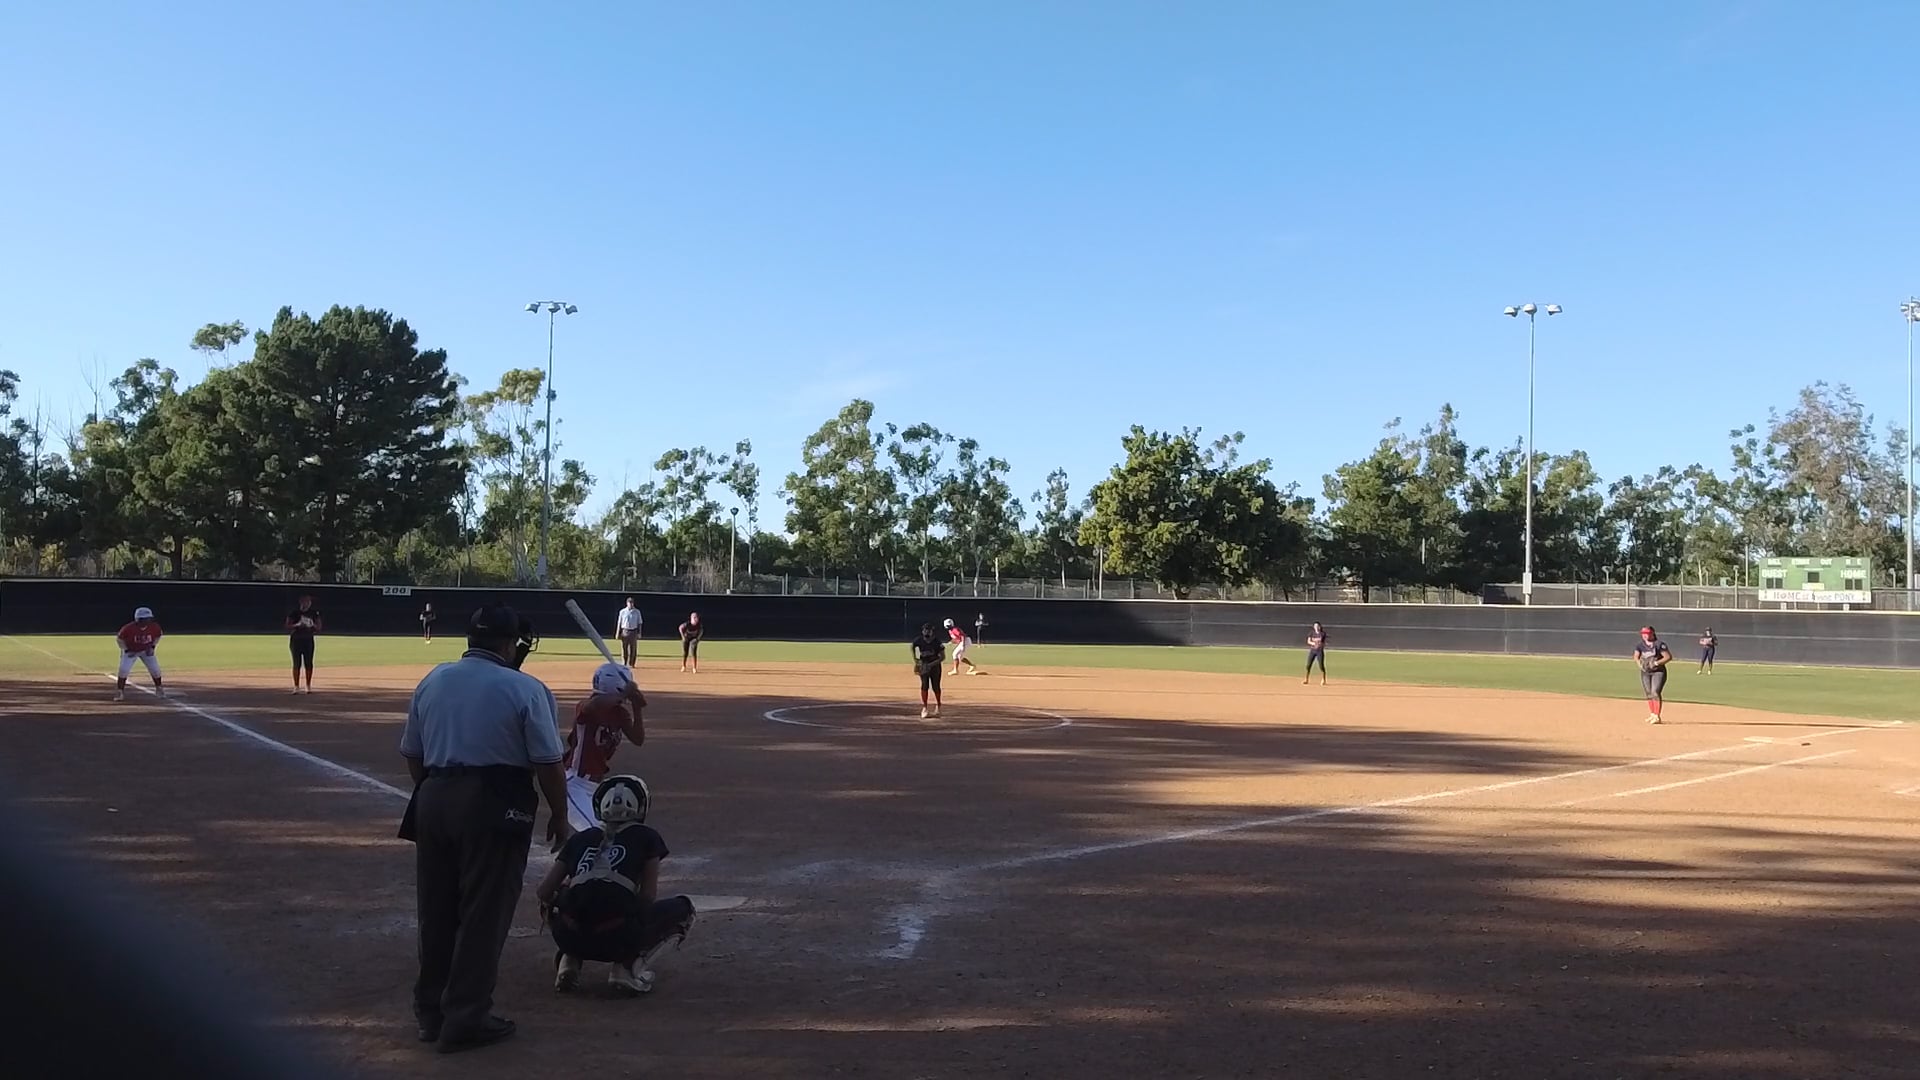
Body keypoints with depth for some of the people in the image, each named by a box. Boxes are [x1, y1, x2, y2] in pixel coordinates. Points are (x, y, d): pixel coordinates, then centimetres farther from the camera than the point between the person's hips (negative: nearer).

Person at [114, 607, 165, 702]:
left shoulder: (154, 627, -24)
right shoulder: (129, 628, -32)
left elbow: (158, 636, -1)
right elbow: (120, 638, -14)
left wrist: (152, 647, -12)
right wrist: (126, 650, -20)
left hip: (146, 650, 2)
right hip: (130, 651, -2)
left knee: (155, 669, -1)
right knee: (124, 670, -16)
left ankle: (159, 689, 21)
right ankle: (119, 692, -1)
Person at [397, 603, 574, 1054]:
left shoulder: (432, 680, 8)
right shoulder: (525, 689, -8)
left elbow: (412, 754, 14)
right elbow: (548, 763, -9)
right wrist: (559, 817, 3)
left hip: (433, 800, 6)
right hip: (493, 806, -6)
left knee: (436, 911, 16)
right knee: (483, 915, 3)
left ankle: (431, 1012, 28)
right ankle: (464, 1021, 9)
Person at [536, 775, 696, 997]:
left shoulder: (581, 838, 21)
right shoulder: (646, 837, 13)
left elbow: (543, 892, 20)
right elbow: (648, 897, 9)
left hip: (571, 938, 4)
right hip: (619, 938, -4)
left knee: (551, 903, 38)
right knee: (683, 908, 21)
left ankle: (569, 959, 12)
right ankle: (629, 964, 2)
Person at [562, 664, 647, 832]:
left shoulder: (620, 712, 4)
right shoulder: (586, 708, -19)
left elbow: (638, 740, -2)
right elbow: (596, 704, -45)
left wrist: (636, 709, -12)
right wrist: (624, 695, -33)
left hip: (597, 784, 9)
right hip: (575, 785, -9)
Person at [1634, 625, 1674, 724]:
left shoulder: (1659, 644, -11)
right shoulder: (1639, 645, 4)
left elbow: (1668, 657, -14)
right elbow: (1636, 657, -1)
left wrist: (1656, 663, -24)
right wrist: (1640, 663, -23)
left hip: (1658, 671, -5)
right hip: (1645, 672, 6)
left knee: (1655, 693, -16)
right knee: (1649, 694, 10)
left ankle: (1657, 716, -17)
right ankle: (1652, 715, 21)